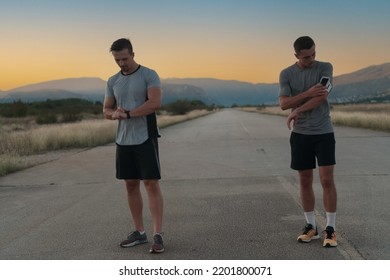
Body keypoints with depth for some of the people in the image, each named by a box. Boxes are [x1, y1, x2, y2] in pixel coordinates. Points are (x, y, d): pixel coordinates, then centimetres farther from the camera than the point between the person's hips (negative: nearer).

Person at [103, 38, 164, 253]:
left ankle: (158, 235, -6)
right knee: (131, 184, 9)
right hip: (123, 140, 6)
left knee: (151, 184, -8)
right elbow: (106, 110, 12)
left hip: (145, 138, -6)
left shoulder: (149, 75, -6)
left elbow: (155, 103, -19)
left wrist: (128, 113, -16)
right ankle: (139, 232, 18)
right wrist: (115, 114, -12)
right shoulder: (113, 81, 12)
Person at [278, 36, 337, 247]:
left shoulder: (325, 68, -1)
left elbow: (322, 97, -14)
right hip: (300, 134, 2)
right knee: (305, 181, 6)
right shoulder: (286, 74, 2)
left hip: (324, 132, -2)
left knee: (327, 180, -6)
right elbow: (283, 104, -10)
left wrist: (297, 111, -14)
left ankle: (331, 229, 2)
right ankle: (311, 226, 17)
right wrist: (308, 93, -21)